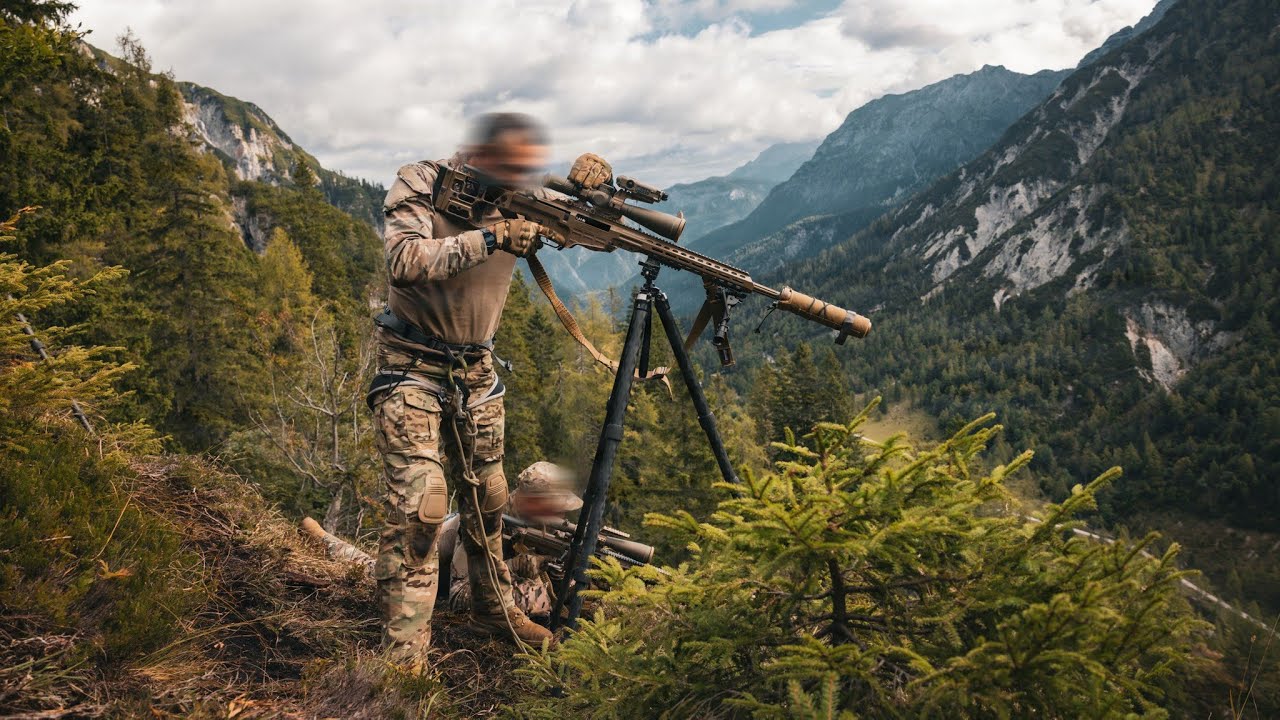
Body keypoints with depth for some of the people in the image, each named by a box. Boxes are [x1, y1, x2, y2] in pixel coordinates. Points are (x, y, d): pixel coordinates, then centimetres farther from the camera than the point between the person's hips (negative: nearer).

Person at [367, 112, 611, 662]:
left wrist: (585, 188, -16)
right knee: (418, 505, -14)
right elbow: (404, 261, -31)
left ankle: (494, 610, 33)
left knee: (487, 499, 14)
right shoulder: (421, 186, -14)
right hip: (412, 368, -5)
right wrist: (489, 238, -37)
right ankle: (403, 649, -6)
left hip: (475, 371, 6)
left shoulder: (517, 201, 0)